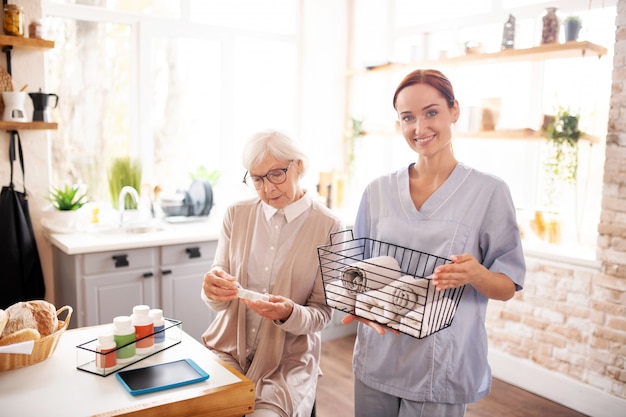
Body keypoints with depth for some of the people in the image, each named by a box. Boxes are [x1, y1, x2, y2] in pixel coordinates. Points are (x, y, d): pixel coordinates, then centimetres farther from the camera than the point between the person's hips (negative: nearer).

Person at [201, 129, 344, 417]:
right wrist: (213, 291, -22)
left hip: (288, 362, -2)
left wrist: (290, 314, -25)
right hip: (227, 348, 2)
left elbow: (322, 313, -4)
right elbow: (219, 300, 1)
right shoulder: (236, 215, 1)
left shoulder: (328, 227, -8)